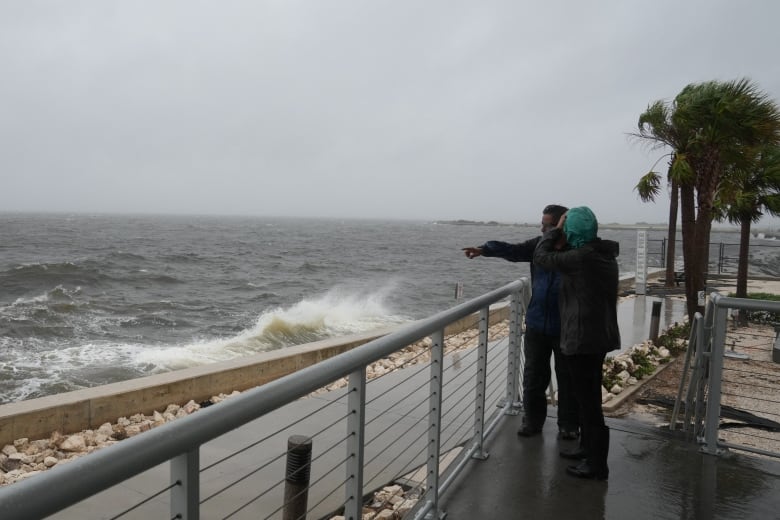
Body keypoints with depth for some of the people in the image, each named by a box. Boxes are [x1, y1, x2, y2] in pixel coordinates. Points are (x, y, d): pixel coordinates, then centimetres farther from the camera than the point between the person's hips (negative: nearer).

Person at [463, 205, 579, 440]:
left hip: (565, 328, -4)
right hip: (536, 324, 4)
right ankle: (533, 420, 26)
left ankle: (568, 425, 24)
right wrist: (485, 249, -24)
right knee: (533, 376, 11)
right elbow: (513, 250, -11)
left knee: (567, 378, 9)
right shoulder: (539, 244, 2)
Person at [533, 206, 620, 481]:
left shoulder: (580, 258, -21)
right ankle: (588, 448, 35)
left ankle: (597, 464, 7)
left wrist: (556, 231, 3)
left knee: (588, 399, -1)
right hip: (601, 335, 10)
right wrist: (562, 246, 11)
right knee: (589, 396, 21)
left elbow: (541, 256, -8)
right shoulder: (604, 254, 7)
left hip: (582, 338, -10)